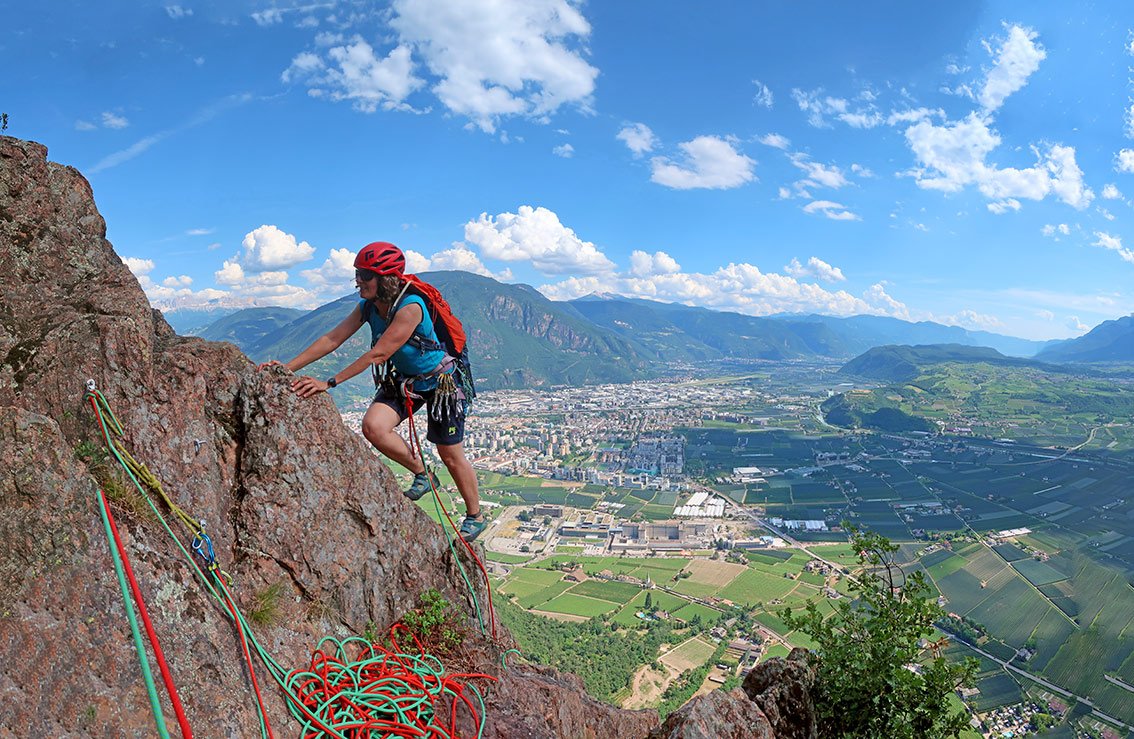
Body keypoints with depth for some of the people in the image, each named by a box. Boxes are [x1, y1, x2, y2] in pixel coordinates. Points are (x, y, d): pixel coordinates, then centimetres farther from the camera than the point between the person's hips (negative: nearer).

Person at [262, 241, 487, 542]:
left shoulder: (410, 307, -31)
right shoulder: (368, 306, -7)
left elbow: (378, 354, -34)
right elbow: (333, 338, -9)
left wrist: (329, 383, -34)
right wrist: (288, 367, -17)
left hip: (439, 381, -6)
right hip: (403, 379, 7)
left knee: (450, 455, 3)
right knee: (373, 426, -19)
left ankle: (475, 517, 26)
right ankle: (422, 474, 6)